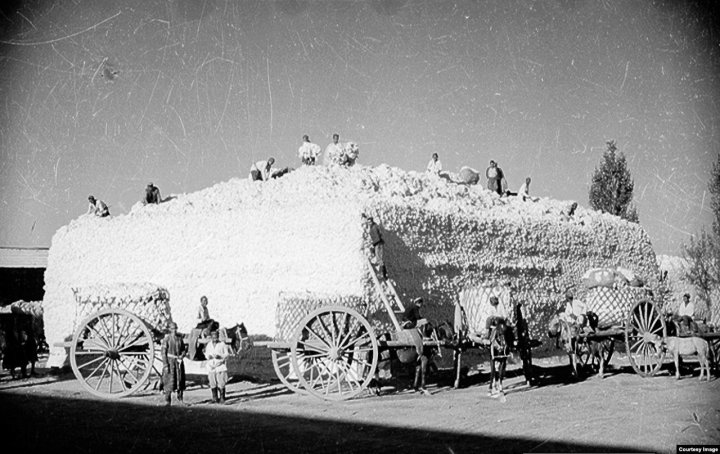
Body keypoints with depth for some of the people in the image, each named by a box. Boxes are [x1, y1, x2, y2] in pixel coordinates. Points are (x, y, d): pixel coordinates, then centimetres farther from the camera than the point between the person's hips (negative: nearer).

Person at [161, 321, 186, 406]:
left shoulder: (179, 337, 8)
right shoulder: (166, 338, -7)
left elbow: (183, 349, 16)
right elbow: (163, 352, -9)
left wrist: (182, 355, -6)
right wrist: (165, 365, -14)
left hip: (179, 361, 5)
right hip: (170, 361, -5)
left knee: (180, 380, 5)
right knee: (169, 381, -6)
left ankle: (180, 398, 18)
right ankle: (167, 401, 2)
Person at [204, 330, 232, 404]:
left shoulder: (222, 344, 0)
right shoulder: (208, 345, 12)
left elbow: (227, 354, -1)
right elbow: (206, 354, 16)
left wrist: (220, 356, -18)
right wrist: (209, 356, -8)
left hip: (220, 366, -3)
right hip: (211, 367, 3)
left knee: (221, 383, -8)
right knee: (212, 384, 1)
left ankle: (222, 398, -2)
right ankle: (215, 398, 10)